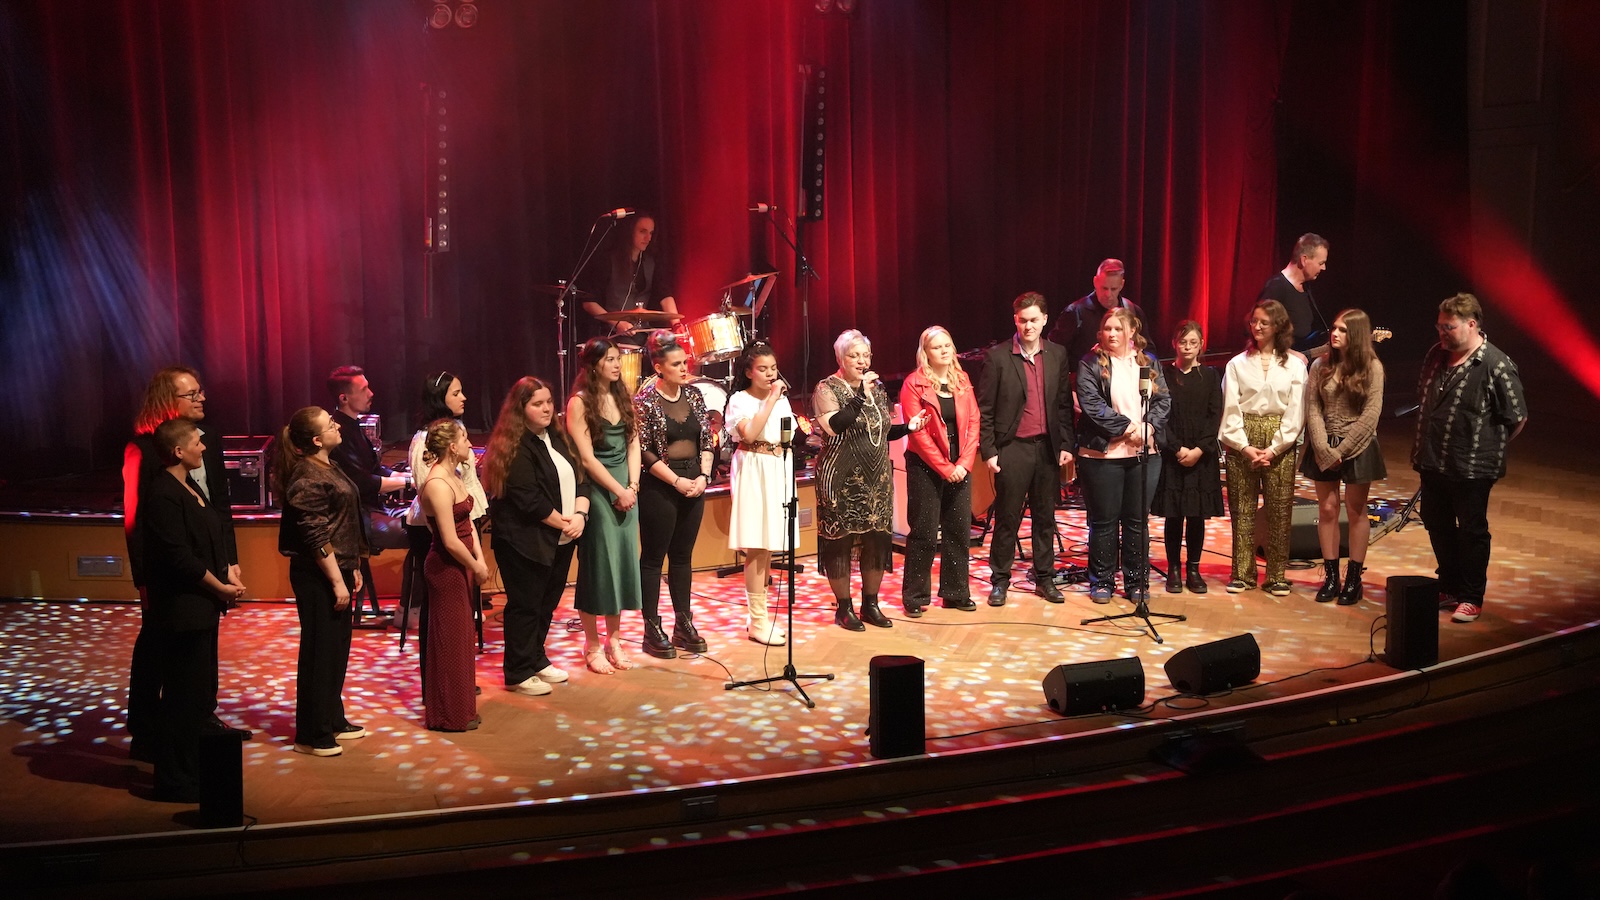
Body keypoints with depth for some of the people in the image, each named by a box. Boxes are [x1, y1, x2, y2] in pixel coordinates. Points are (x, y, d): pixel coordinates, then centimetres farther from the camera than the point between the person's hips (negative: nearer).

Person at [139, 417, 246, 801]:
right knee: (184, 697, -1)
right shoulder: (163, 493, -18)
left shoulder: (189, 487, 13)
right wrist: (221, 588, -12)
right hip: (180, 611, -10)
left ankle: (192, 770, 29)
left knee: (201, 695, 17)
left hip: (200, 608, 10)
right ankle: (176, 781, 10)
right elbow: (180, 558, -22)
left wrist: (227, 578, 2)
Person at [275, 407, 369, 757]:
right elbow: (316, 538, -20)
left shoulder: (328, 468, 11)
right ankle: (311, 735, 9)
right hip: (317, 576, -10)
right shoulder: (307, 478, -19)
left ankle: (333, 720, 30)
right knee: (319, 651, -1)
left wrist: (352, 568, 18)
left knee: (337, 648, 17)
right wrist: (337, 581, -19)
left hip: (336, 570, 10)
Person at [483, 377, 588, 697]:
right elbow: (528, 500, -22)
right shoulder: (514, 448, -16)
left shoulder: (557, 437, 10)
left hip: (560, 539, 8)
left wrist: (579, 515, -9)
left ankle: (536, 660, 31)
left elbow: (579, 479, 8)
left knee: (547, 602, 17)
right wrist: (563, 523, -14)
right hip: (526, 542, -8)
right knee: (525, 606, 2)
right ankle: (519, 673, 12)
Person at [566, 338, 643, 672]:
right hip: (596, 492, -6)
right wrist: (618, 491, -12)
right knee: (596, 566, -1)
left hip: (626, 491, 6)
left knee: (623, 563, 9)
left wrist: (632, 486, -5)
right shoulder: (579, 403, -9)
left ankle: (614, 640, 21)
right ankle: (592, 647, 10)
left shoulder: (623, 397, 10)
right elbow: (587, 458, -13)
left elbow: (633, 445, 8)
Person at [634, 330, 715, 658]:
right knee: (653, 556, 3)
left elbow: (706, 440, 8)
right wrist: (676, 481, -14)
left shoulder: (694, 395, 6)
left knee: (683, 555, 13)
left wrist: (703, 475, -5)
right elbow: (644, 451, -13)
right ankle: (652, 630, 10)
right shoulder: (645, 401, -10)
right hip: (659, 486, -5)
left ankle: (684, 624, 21)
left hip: (694, 483, 6)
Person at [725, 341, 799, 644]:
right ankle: (758, 621, -2)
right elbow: (750, 433, -24)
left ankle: (758, 614, 18)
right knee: (757, 545, -7)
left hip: (779, 472, 6)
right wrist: (771, 400, -20)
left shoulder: (782, 399, 13)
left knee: (768, 544, 9)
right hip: (752, 473, -6)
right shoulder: (740, 400, -6)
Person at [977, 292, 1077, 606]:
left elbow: (1064, 404, 9)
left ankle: (1044, 578, 22)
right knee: (1007, 518, 3)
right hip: (1012, 448, -3)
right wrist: (988, 451, -8)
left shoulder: (1057, 355, 6)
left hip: (1047, 447, 3)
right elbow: (985, 410, -4)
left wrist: (1067, 445, 3)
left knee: (1045, 516, 11)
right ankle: (1000, 581, 13)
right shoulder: (997, 357, -5)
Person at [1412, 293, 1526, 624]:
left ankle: (1471, 598, 19)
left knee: (1472, 531, 6)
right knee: (1437, 524, 16)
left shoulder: (1496, 366, -16)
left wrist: (1489, 449, -1)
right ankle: (1449, 588, 33)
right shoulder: (1436, 354, 4)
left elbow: (1517, 419, -11)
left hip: (1471, 468, -7)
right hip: (1432, 462, 7)